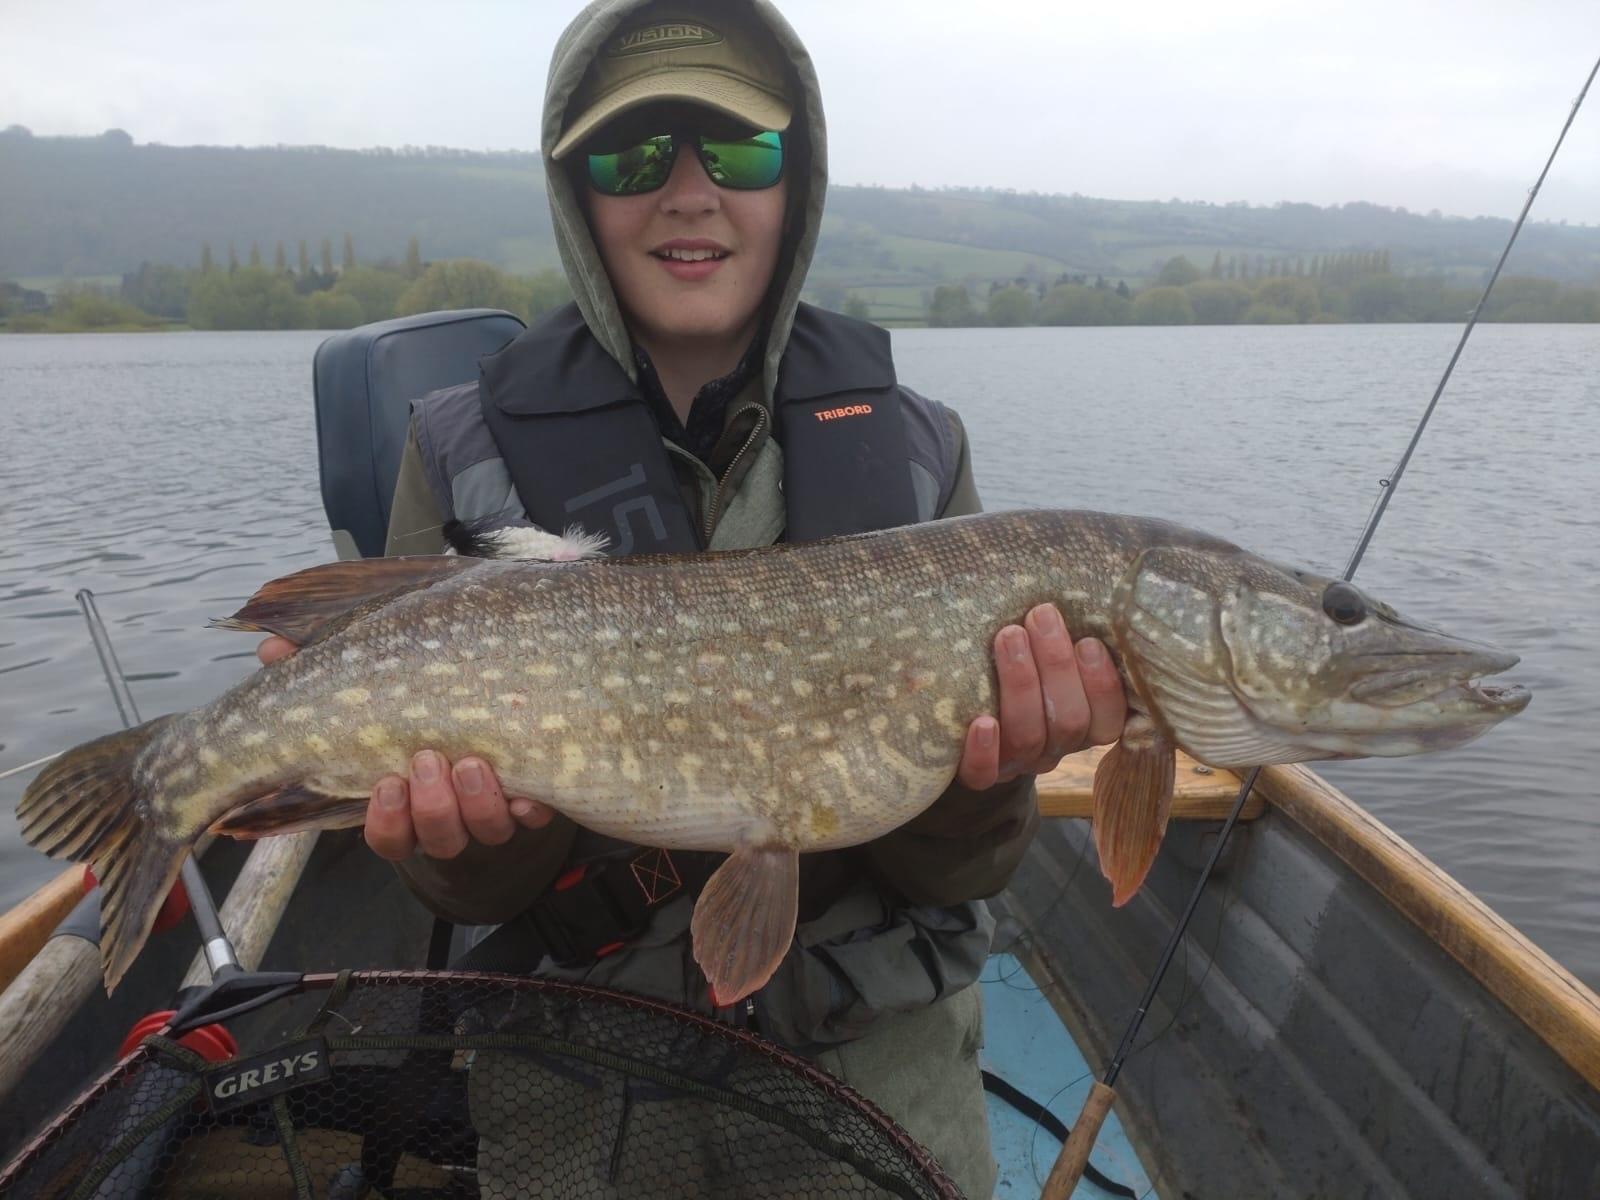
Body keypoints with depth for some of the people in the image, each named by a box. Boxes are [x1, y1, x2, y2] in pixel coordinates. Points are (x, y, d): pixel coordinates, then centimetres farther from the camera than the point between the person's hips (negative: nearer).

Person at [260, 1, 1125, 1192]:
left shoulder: (915, 449, -7)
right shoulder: (467, 451, -9)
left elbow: (954, 868, -7)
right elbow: (460, 882, -6)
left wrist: (977, 778, -28)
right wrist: (488, 834, -27)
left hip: (879, 1041, 1)